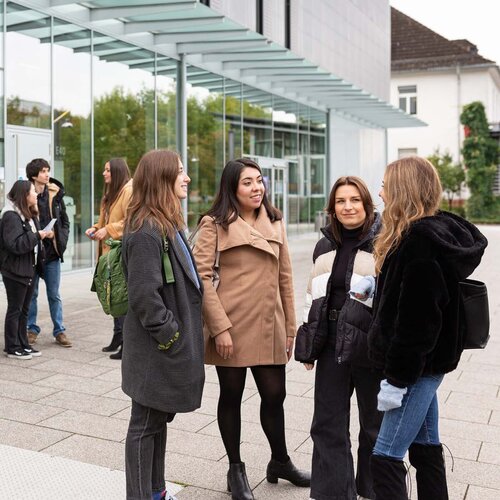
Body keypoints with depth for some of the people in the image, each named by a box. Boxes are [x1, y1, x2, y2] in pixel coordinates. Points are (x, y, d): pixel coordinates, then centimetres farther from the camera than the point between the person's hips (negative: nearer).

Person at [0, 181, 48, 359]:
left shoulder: (29, 214, 14)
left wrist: (43, 235, 5)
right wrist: (36, 236, -22)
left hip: (29, 269, 9)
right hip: (15, 271, -9)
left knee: (24, 309, 14)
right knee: (15, 309, 1)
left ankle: (23, 344, 22)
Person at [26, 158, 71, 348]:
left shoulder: (55, 195, 4)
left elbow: (65, 221, 10)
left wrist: (61, 239, -1)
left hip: (52, 253, 3)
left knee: (54, 295, 9)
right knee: (31, 293, 9)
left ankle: (59, 331, 16)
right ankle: (32, 329, 22)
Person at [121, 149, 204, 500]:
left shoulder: (167, 225, 12)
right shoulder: (145, 231, -20)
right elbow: (144, 295, -24)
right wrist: (169, 335, -17)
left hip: (173, 343, 10)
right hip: (157, 350, -10)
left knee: (158, 419, 20)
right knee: (146, 425, 4)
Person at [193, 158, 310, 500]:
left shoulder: (275, 222, 11)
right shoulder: (215, 223, -5)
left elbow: (285, 277, 12)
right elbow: (201, 275, -11)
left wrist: (290, 327, 11)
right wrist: (220, 327, -16)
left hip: (269, 326, 4)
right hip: (232, 325, -4)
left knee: (274, 395, 11)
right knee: (231, 396, 10)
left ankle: (280, 462, 35)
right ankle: (236, 469, 28)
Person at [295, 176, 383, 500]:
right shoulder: (325, 246, 10)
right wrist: (309, 344, 15)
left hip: (371, 343, -5)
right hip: (332, 344, 5)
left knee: (375, 424, 14)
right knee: (328, 424, 9)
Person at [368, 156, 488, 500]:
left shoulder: (420, 240, -20)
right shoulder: (437, 232, 11)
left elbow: (417, 318, -24)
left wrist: (396, 378, -18)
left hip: (417, 363, -10)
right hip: (426, 362, 10)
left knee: (386, 457, -5)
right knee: (426, 448, 17)